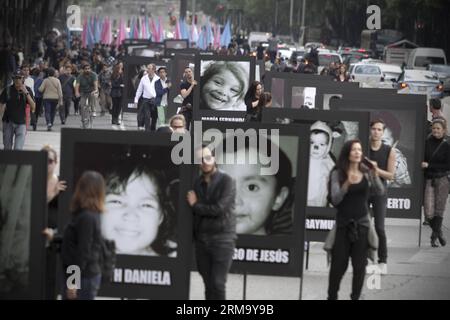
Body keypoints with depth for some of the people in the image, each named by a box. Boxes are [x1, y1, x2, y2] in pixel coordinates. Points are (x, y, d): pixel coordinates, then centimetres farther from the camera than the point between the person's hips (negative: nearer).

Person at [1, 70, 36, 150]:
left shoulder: (27, 90, -2)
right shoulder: (7, 90, -2)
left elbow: (33, 107, -9)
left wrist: (26, 93, -18)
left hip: (21, 123, -1)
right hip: (8, 122, 1)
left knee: (18, 149, -13)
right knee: (7, 149, 10)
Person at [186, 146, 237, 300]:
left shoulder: (226, 181, -6)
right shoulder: (197, 183, 10)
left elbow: (219, 208, -16)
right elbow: (194, 211, 11)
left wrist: (195, 205, -3)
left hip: (222, 240, -5)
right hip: (201, 239, 5)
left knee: (217, 284, -11)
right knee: (208, 285, 6)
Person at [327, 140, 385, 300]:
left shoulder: (367, 173, 0)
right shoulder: (337, 174, -5)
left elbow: (380, 192, -10)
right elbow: (335, 199, -15)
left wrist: (375, 176, -28)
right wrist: (347, 184, -33)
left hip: (362, 224, 1)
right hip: (343, 224, -1)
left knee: (360, 265, 2)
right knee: (338, 264, 2)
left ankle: (355, 297, 11)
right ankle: (332, 297, 15)